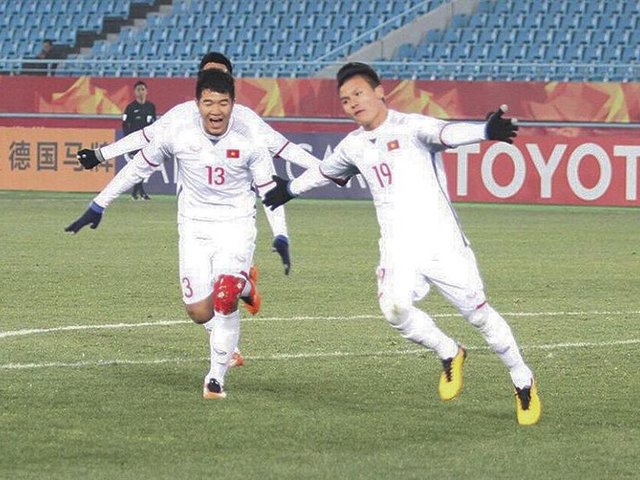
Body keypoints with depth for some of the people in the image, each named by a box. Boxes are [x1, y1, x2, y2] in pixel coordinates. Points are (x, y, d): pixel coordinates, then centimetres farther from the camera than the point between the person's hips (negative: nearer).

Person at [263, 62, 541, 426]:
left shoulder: (410, 126, -7)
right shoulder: (353, 146, 13)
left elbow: (445, 133, -28)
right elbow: (326, 171, 36)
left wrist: (485, 132, -49)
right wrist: (291, 189, 53)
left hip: (442, 242, -4)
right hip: (399, 250, 4)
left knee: (478, 313, 0)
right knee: (395, 308, -23)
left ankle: (524, 382, 19)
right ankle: (449, 354, 4)